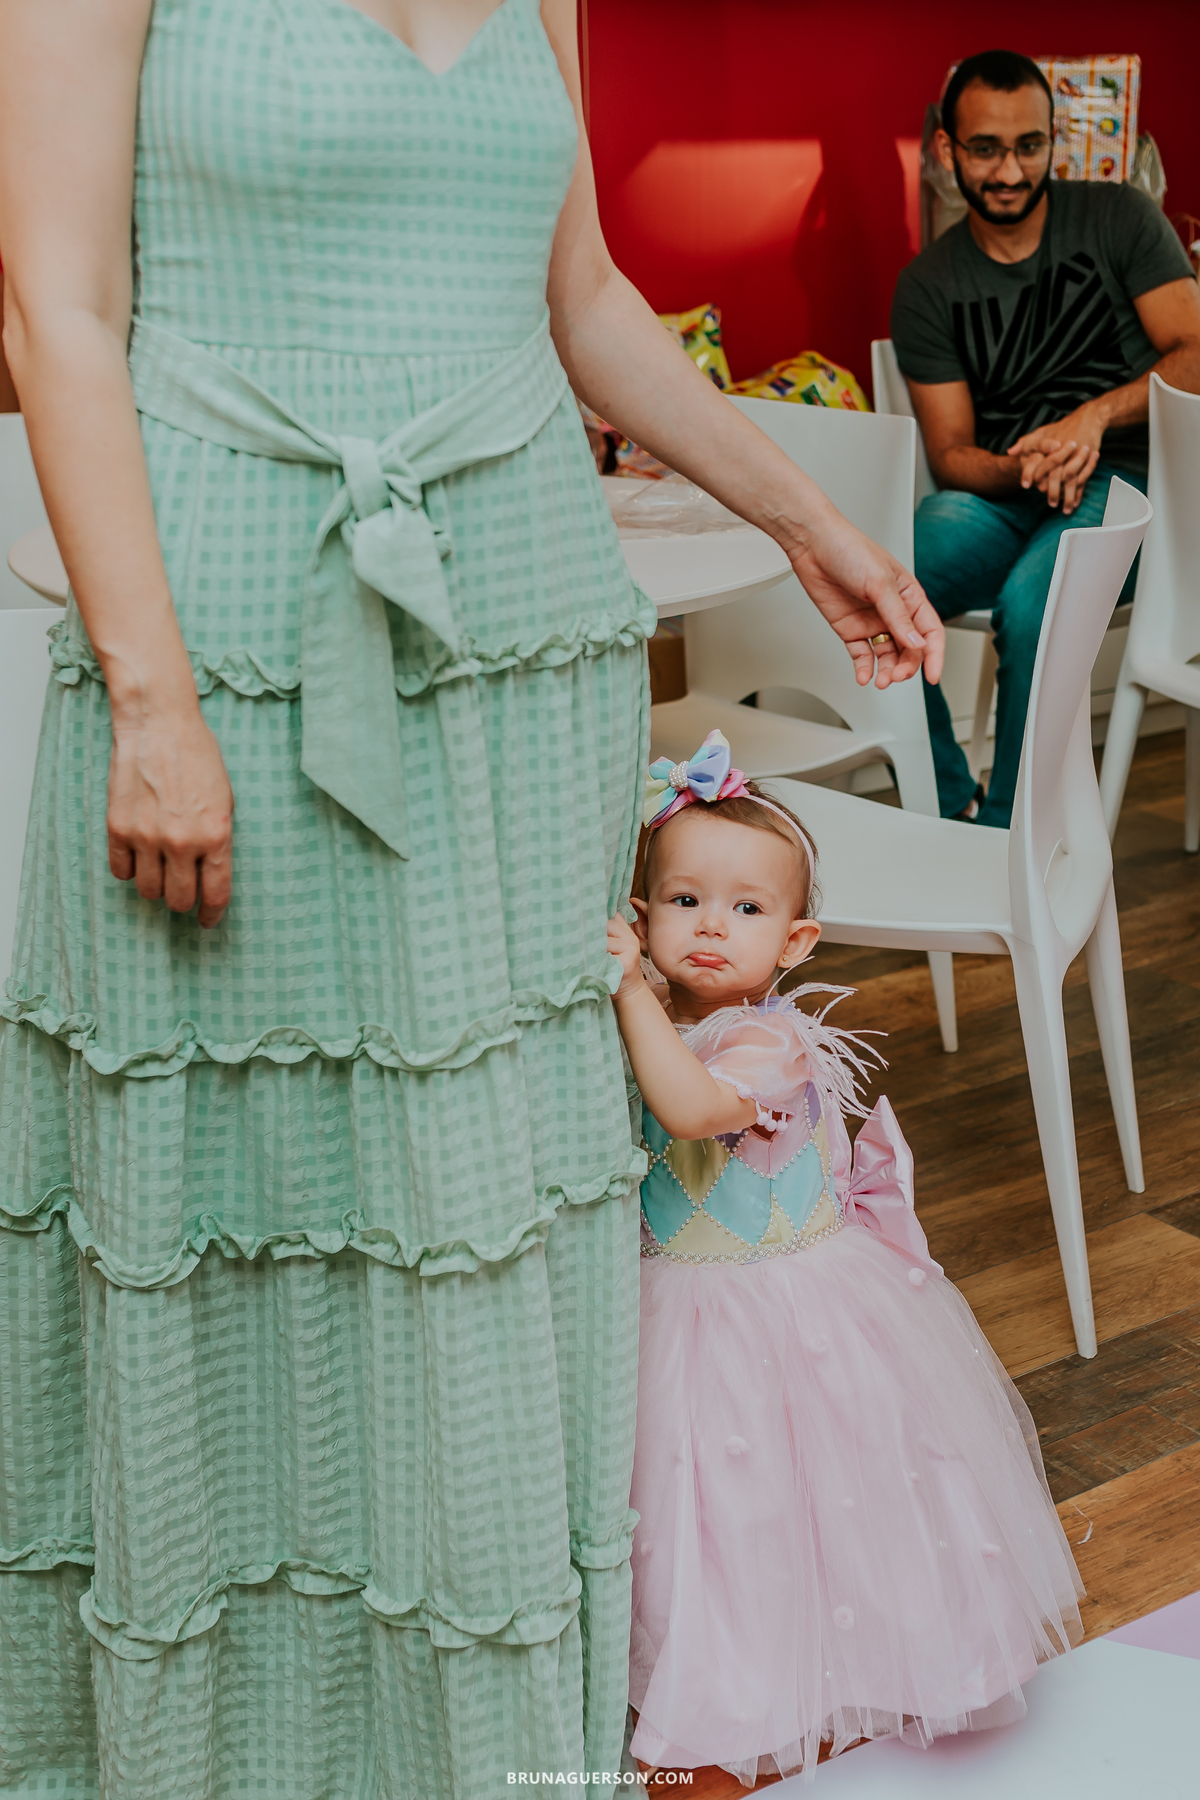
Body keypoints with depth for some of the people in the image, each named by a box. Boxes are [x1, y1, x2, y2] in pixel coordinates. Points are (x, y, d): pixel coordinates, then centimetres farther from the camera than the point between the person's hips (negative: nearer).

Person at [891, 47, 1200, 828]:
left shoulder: (1118, 218, 3)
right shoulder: (927, 287, 6)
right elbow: (950, 453, 2)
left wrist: (1095, 415, -22)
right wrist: (1023, 469, -21)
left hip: (1121, 479, -2)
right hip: (995, 491, 2)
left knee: (1029, 603, -36)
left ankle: (1005, 837, -20)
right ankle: (947, 813, -12)